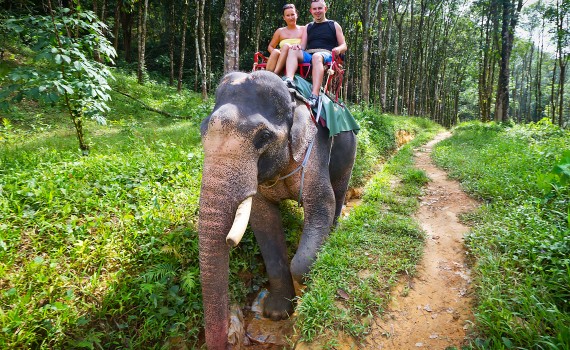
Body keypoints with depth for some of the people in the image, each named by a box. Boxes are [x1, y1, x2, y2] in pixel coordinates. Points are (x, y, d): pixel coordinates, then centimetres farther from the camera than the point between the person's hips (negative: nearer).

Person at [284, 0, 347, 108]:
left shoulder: (334, 25, 20)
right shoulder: (308, 27, 28)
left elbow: (344, 46, 15)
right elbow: (302, 47, 19)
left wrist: (338, 49, -10)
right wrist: (298, 46, -6)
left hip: (326, 55, -3)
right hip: (308, 56, 3)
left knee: (317, 56, -39)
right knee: (293, 50, -25)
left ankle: (315, 95, -54)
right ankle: (289, 80, -50)